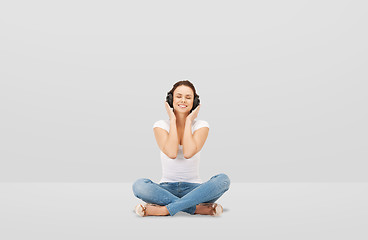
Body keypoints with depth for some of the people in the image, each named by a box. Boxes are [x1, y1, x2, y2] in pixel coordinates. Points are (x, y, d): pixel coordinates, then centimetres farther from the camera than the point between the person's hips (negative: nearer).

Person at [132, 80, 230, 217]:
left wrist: (188, 121, -11)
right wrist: (173, 120, -12)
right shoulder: (161, 126, -1)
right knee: (139, 185, -30)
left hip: (194, 188, 0)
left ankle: (165, 210, -30)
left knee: (223, 179, -29)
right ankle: (198, 208, -29)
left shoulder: (201, 126, 0)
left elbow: (188, 153, -21)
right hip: (166, 188, 0)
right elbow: (172, 153, -21)